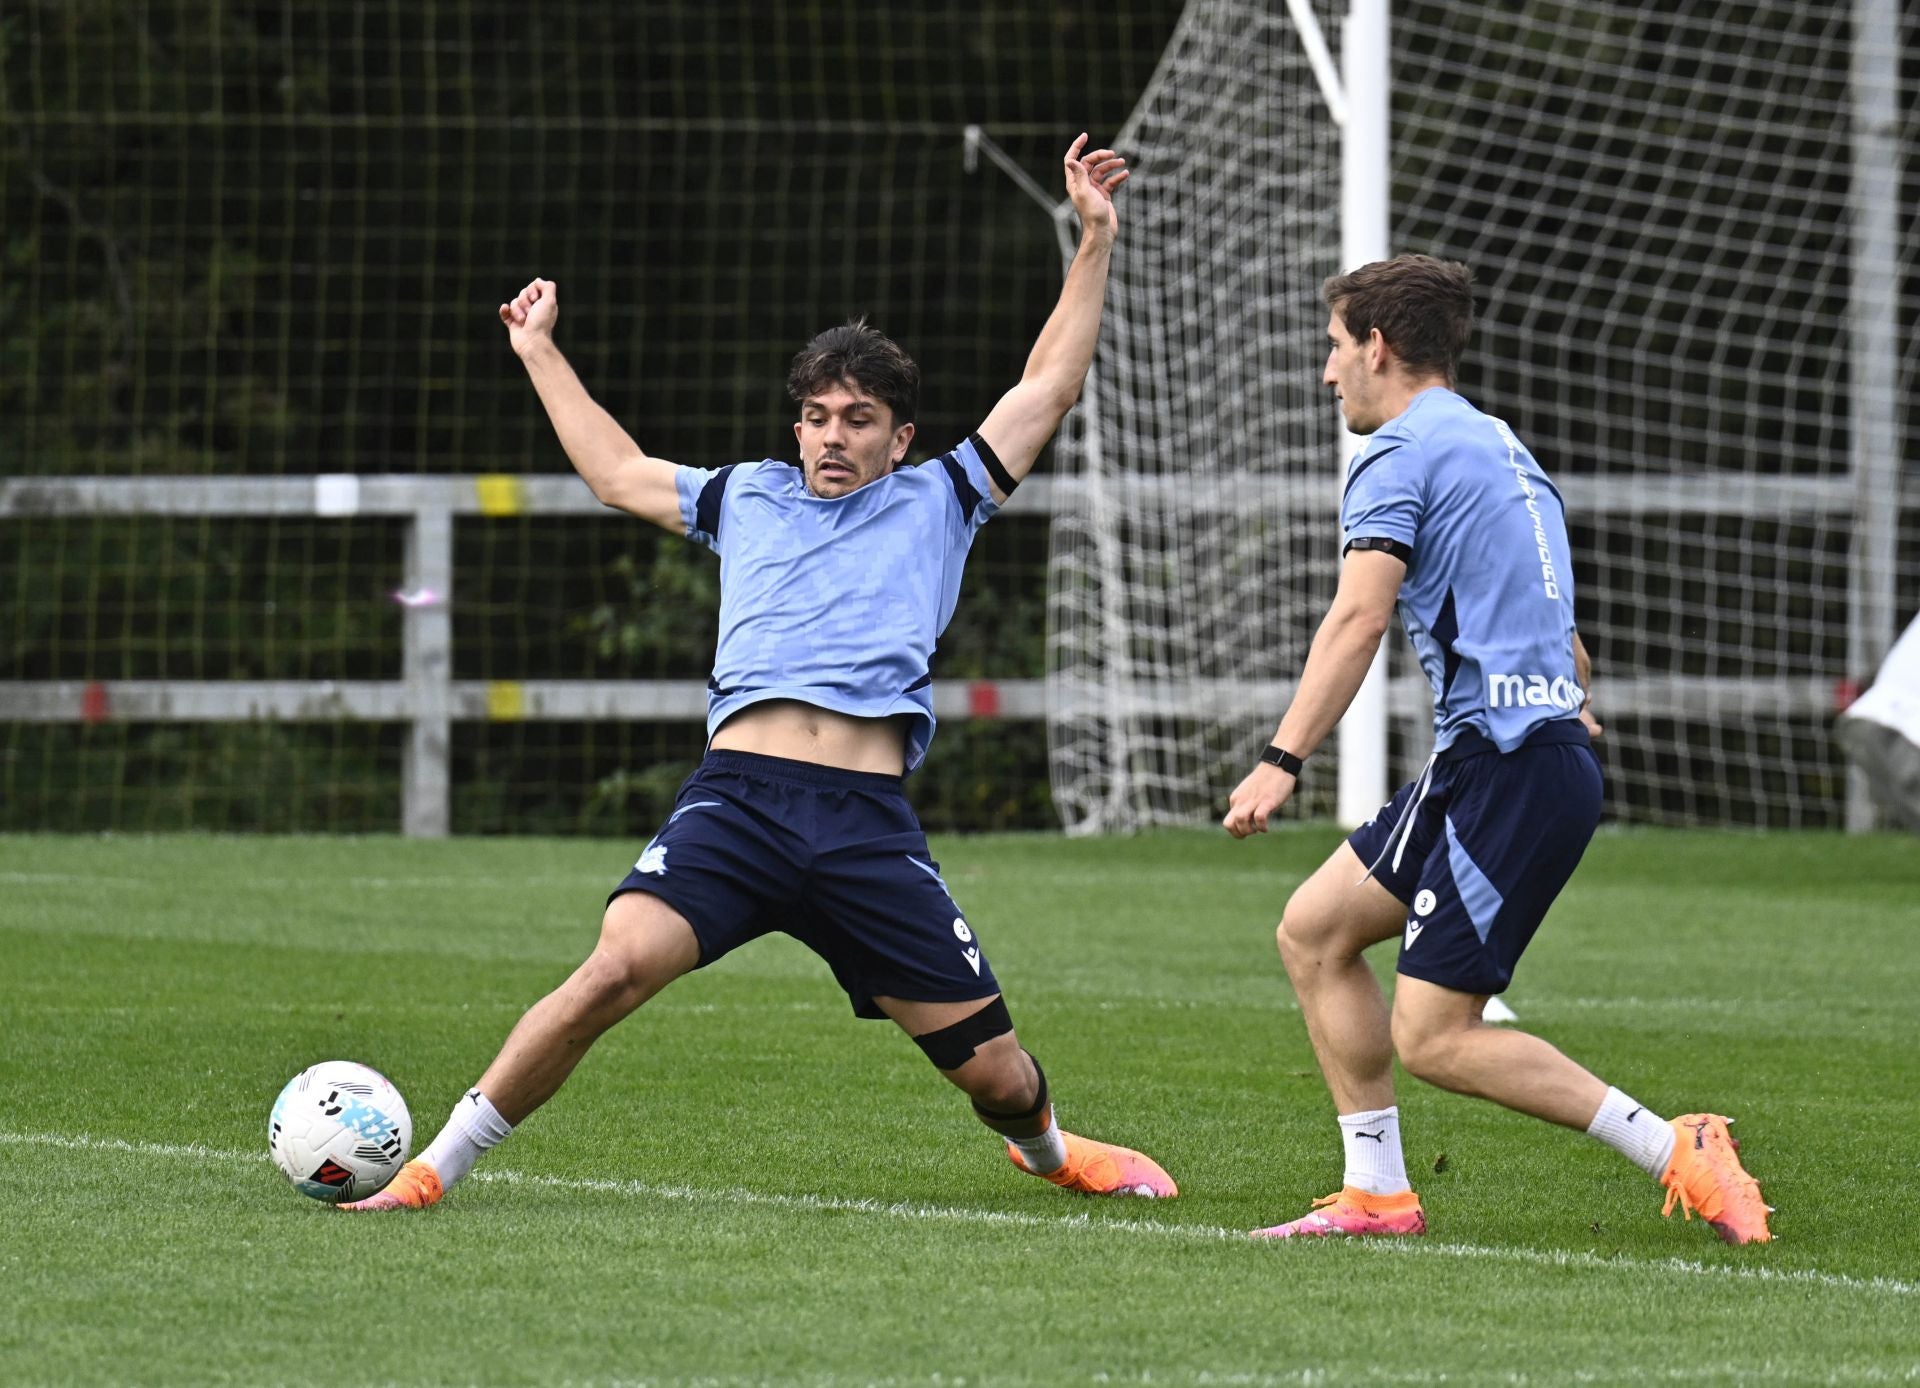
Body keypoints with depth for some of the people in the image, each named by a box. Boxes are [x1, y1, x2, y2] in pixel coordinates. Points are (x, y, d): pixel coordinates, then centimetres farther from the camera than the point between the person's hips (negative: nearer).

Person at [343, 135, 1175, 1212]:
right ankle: (434, 1170, -17)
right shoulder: (747, 498, 25)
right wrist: (541, 352, 49)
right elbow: (619, 472, 41)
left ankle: (1050, 1150, 37)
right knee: (615, 969, -24)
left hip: (872, 826, 0)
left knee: (996, 1071, 0)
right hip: (737, 797, 0)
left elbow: (1050, 387, 21)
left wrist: (1096, 243, 18)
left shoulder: (935, 503, 20)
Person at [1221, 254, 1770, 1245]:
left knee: (1432, 1039, -10)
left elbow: (1358, 617, -19)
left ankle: (1677, 1155, -13)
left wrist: (1281, 762, -24)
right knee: (1313, 931, 12)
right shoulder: (1500, 449, 22)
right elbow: (1560, 638, 32)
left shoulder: (1400, 455, -6)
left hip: (1506, 766, -10)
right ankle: (1376, 1193, 9)